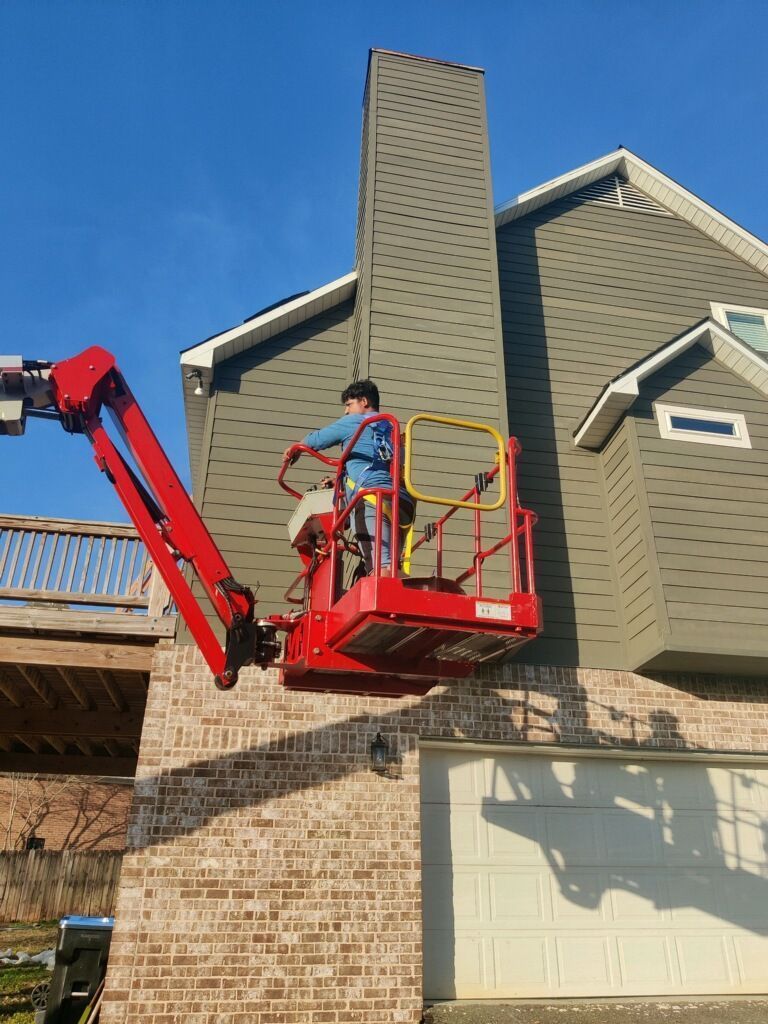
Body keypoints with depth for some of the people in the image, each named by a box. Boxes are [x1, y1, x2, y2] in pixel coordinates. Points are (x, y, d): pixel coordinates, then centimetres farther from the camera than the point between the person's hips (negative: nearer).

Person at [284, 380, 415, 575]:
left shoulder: (352, 422, 13)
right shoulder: (391, 430, 32)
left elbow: (315, 440, 23)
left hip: (372, 497, -7)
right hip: (404, 502, 7)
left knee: (380, 568, -20)